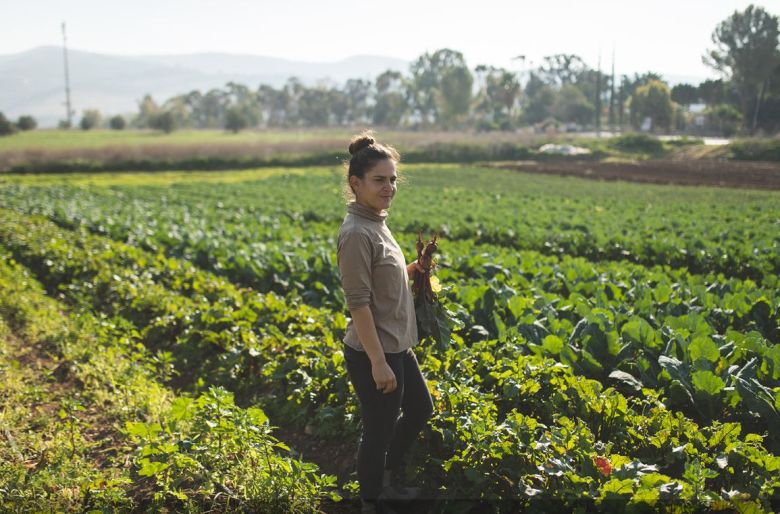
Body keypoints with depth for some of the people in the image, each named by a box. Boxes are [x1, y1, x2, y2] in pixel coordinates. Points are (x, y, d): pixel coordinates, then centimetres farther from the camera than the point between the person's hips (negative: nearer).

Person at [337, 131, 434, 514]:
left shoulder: (375, 223, 6)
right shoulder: (356, 233, -22)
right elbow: (358, 303, -24)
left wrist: (413, 269, 4)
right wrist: (378, 363, -23)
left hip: (398, 347, 10)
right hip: (373, 354, -10)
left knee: (420, 410, 25)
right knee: (379, 431, 7)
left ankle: (389, 481, 45)